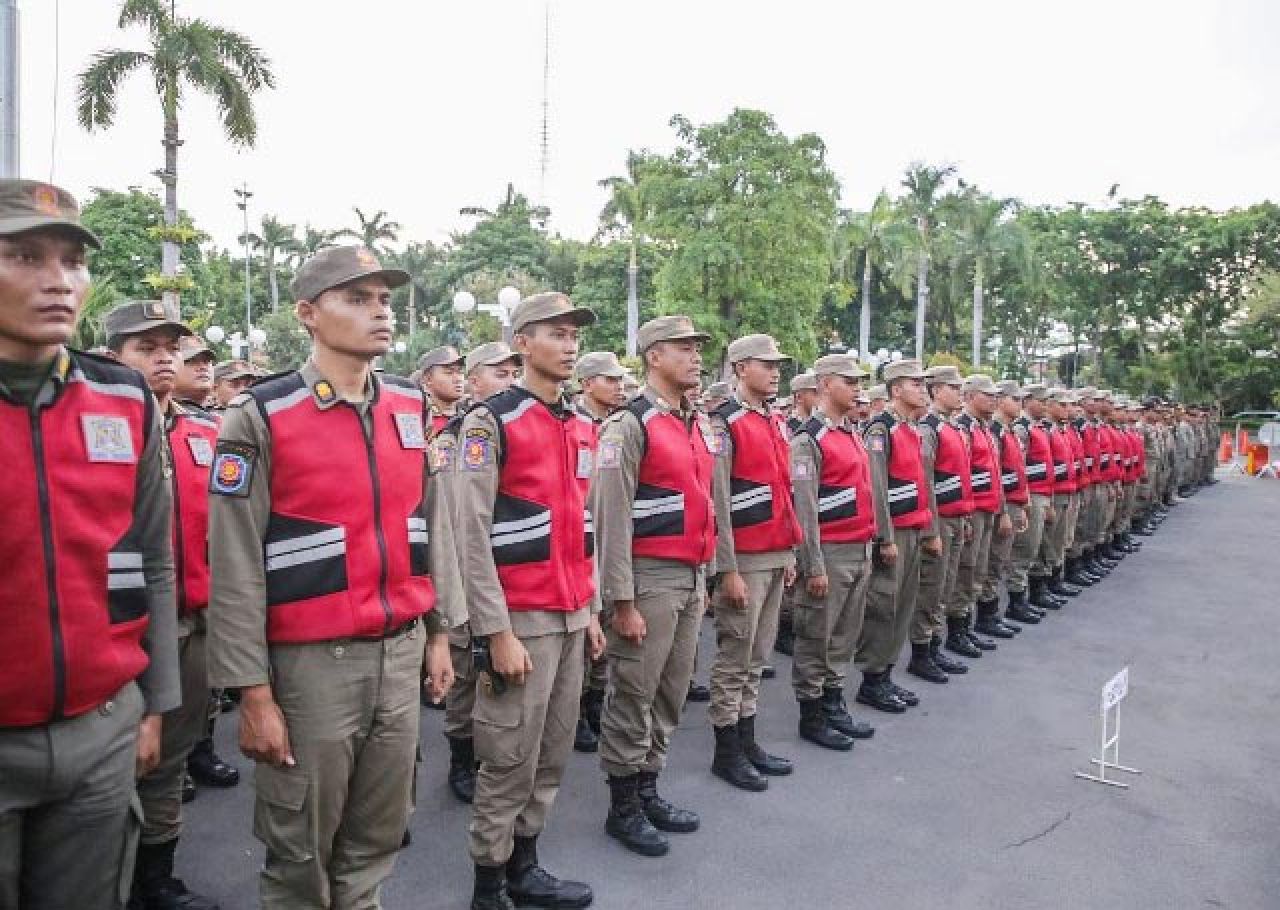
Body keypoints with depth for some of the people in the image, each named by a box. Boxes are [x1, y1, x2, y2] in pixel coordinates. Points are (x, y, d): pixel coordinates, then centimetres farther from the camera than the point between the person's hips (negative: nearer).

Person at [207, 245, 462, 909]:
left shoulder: (412, 407, 5)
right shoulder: (260, 417, -10)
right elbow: (235, 570, -10)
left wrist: (439, 630, 12)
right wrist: (253, 693, -10)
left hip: (401, 651, 5)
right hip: (312, 661, -4)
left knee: (377, 837, 19)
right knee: (300, 852, 13)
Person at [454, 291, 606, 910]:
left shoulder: (583, 427, 12)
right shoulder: (490, 421, -10)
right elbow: (472, 536, -14)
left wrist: (592, 609, 16)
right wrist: (497, 632, -16)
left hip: (572, 617, 7)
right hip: (521, 620, -7)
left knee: (552, 756, 16)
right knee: (510, 763, 4)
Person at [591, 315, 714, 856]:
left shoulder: (699, 425, 14)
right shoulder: (629, 425, -11)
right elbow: (610, 517, -16)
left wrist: (705, 576, 19)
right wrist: (621, 600, -18)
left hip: (691, 576, 8)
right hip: (649, 577, -8)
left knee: (671, 693, 15)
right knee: (633, 695, 3)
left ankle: (648, 789, 31)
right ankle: (623, 806, 18)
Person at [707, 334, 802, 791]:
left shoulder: (778, 424, 14)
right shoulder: (724, 424, -12)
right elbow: (717, 503, -16)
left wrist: (790, 552, 18)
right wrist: (728, 570, -17)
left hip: (776, 558, 8)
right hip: (745, 562, -8)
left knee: (757, 657, 15)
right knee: (734, 659, 2)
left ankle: (747, 740, 27)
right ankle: (726, 752, 14)